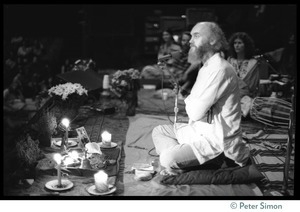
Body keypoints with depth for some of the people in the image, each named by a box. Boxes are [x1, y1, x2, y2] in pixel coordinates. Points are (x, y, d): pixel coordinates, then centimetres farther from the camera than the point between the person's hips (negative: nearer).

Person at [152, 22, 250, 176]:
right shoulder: (206, 68, 13)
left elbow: (196, 112, -23)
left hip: (217, 138, -10)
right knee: (158, 131, 11)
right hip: (202, 129, 10)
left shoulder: (220, 69, -22)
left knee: (167, 159, -23)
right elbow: (193, 106, 16)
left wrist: (189, 101, -2)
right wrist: (191, 102, -6)